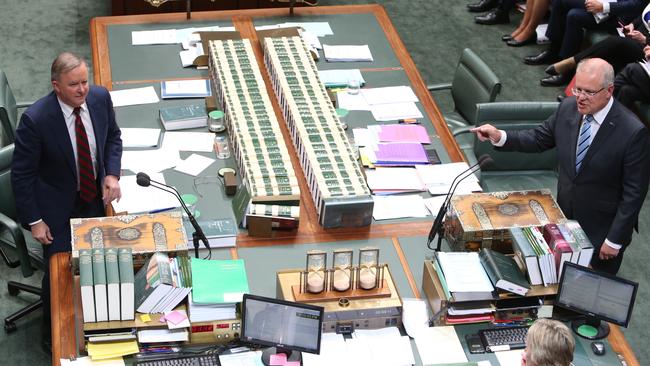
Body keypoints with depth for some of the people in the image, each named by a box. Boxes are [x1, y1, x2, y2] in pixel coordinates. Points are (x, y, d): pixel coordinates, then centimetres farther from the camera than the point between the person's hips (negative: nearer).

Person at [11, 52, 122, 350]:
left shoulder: (100, 98, -15)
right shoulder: (36, 119, -29)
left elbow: (113, 136, 6)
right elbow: (21, 174, -17)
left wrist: (112, 174, -9)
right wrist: (34, 221, -14)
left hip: (95, 199, 4)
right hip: (57, 207, -4)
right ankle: (54, 334, 31)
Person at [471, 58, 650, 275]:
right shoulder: (568, 107, -9)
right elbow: (540, 139, 6)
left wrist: (615, 240, -15)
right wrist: (500, 137, -11)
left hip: (601, 232, -5)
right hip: (564, 218, 5)